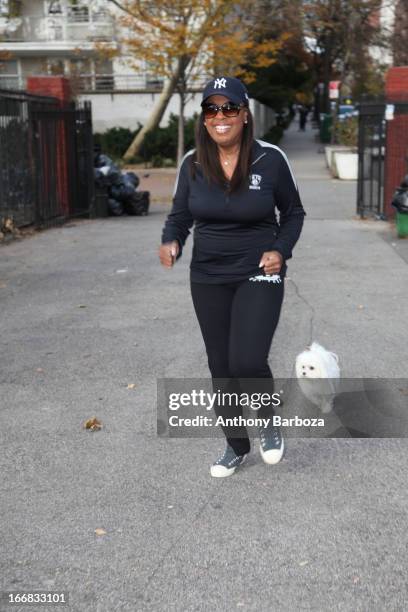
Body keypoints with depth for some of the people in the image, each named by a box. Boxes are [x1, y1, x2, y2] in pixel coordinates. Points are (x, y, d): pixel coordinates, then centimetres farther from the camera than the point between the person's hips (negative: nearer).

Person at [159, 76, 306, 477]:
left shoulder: (270, 159, -9)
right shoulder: (192, 163, -3)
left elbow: (293, 213, 4)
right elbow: (180, 214, 7)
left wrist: (281, 250, -13)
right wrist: (171, 242, -15)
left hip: (258, 276, -3)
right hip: (208, 279, 3)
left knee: (247, 362, -17)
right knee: (220, 367, 11)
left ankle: (268, 421, 18)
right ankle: (235, 447, 31)